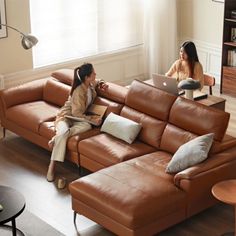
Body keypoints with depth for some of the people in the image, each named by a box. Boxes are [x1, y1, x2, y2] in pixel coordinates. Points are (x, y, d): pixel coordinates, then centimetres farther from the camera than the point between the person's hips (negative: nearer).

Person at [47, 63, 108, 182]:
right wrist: (92, 118, -24)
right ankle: (51, 167, -35)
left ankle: (56, 138, -23)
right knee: (64, 132, -40)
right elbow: (76, 113, -22)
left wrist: (101, 83, 7)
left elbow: (96, 82, 28)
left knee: (87, 126, -30)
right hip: (65, 116, -7)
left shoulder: (90, 84, 1)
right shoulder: (79, 91, -23)